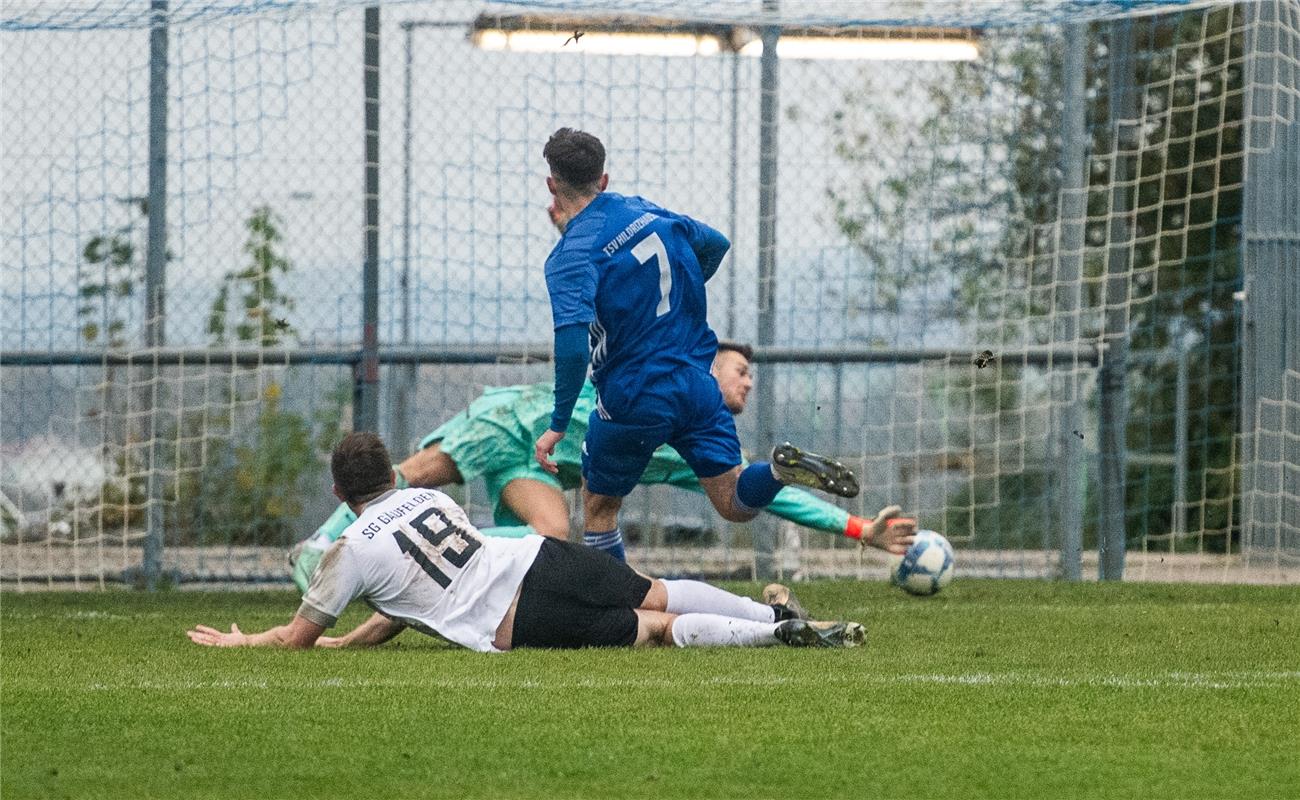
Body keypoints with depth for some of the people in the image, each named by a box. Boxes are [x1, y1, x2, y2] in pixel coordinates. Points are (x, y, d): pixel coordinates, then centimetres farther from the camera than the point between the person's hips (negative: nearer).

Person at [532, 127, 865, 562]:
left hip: (633, 401, -5)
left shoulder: (571, 257, -16)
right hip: (697, 385, 5)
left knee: (599, 505, 17)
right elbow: (716, 244, 21)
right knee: (736, 504, 5)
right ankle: (783, 467, -23)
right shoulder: (645, 212, 5)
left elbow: (573, 345, -28)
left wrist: (558, 425, -23)